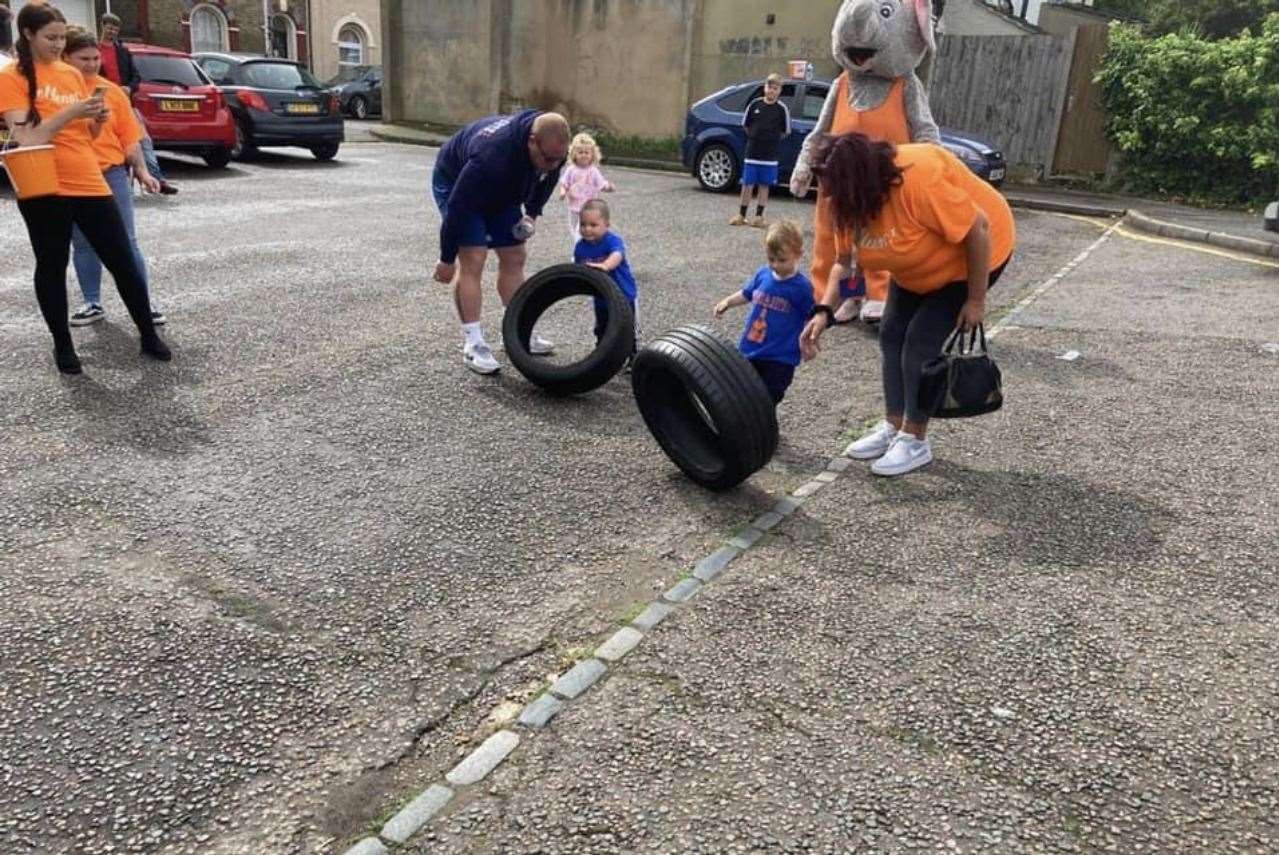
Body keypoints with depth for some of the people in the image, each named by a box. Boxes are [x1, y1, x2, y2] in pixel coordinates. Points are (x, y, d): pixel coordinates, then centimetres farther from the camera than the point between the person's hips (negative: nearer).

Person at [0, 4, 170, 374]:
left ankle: (149, 336, 14)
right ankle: (63, 346, 16)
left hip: (90, 183, 5)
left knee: (123, 262, 4)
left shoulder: (73, 75, 13)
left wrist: (97, 119, -2)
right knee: (52, 267, 5)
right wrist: (71, 112, -19)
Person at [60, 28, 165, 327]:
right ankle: (93, 303, 19)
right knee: (84, 245, 10)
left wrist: (141, 170, -3)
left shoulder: (111, 91, 5)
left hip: (112, 175, 0)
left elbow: (129, 136, 5)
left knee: (126, 243, 0)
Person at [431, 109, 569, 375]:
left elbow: (547, 179, 4)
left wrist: (532, 213, -5)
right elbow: (459, 206, -35)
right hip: (456, 183, -7)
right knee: (473, 261, -16)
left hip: (501, 191, 7)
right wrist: (447, 259, -27)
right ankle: (473, 344, -12)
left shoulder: (553, 148, -22)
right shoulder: (493, 156, -43)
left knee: (514, 259, 5)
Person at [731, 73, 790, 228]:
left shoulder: (781, 109, -3)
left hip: (770, 155, -1)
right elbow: (746, 124, 12)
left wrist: (772, 140, 4)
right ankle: (741, 215, 12)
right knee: (747, 185, 4)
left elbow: (786, 131, 4)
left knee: (764, 185, 6)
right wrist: (755, 137, 9)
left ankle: (759, 216, 13)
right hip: (752, 152, 1)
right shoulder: (755, 104, 1)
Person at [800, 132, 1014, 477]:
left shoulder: (918, 179, -38)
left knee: (921, 340, -13)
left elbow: (978, 230, -31)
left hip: (975, 254, -7)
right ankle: (893, 428, 18)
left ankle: (915, 441, 0)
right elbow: (843, 262, -9)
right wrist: (824, 311, -23)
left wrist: (976, 300, -23)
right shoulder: (850, 199, -15)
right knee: (891, 334, 5)